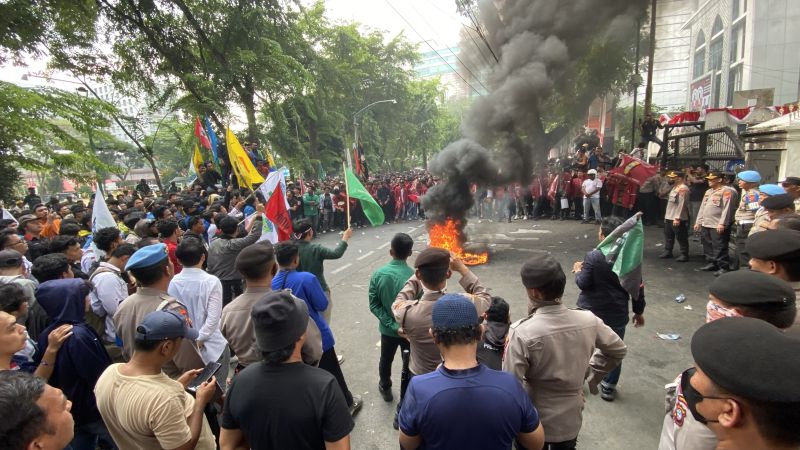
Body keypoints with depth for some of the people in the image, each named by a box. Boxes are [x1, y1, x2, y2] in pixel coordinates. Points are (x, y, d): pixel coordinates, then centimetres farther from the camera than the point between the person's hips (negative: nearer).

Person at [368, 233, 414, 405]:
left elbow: (374, 305, -13)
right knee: (409, 365, 20)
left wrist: (392, 323, -12)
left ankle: (385, 388, 51)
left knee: (385, 360, 27)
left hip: (387, 328, 3)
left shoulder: (378, 274, -16)